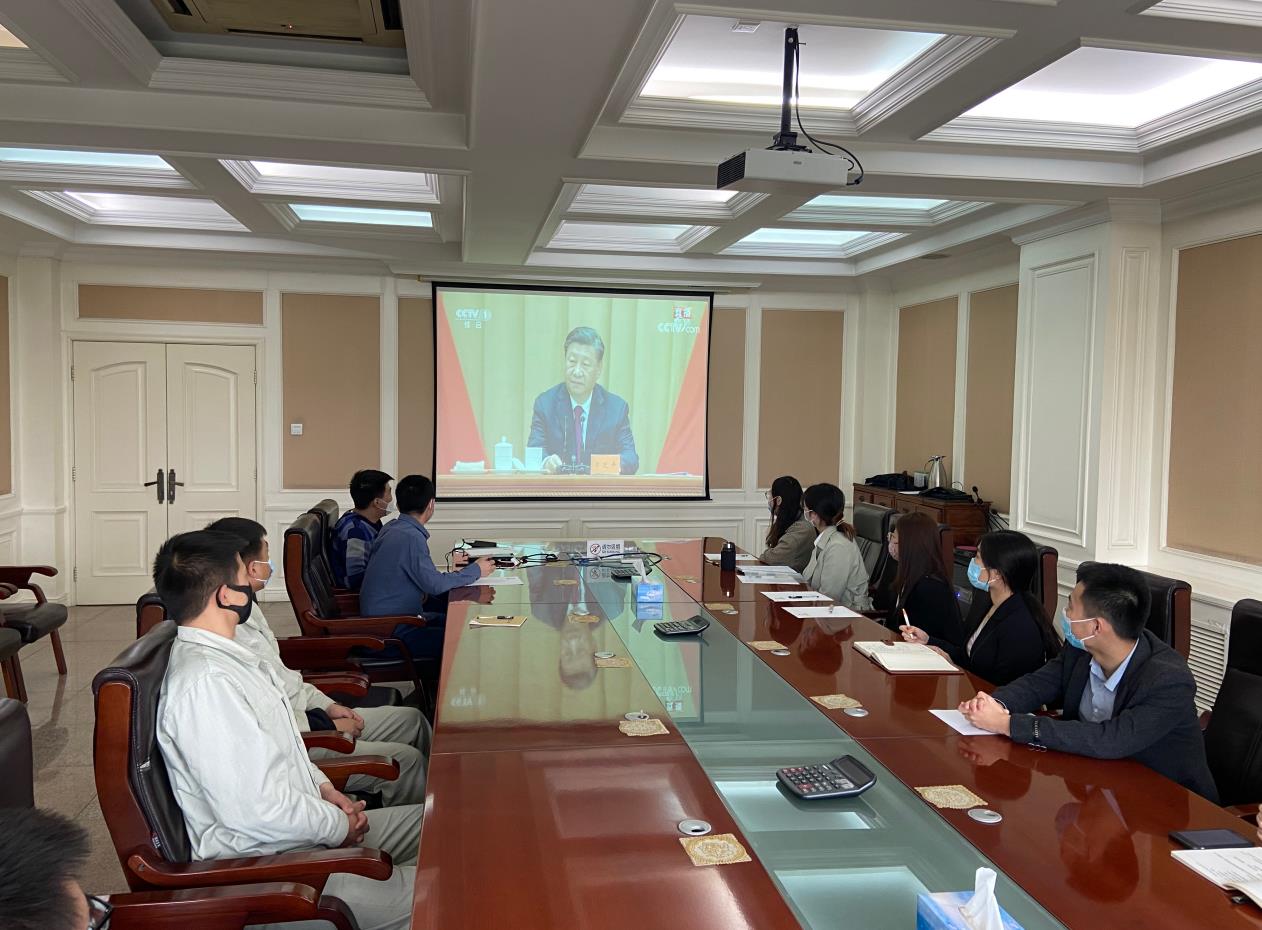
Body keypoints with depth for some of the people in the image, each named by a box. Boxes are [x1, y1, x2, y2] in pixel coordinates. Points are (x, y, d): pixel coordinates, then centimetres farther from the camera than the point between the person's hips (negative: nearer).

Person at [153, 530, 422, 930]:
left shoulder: (221, 656, 8)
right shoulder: (206, 682, -26)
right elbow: (254, 810, -27)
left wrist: (322, 787, 5)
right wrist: (338, 825, -12)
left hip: (296, 824, 11)